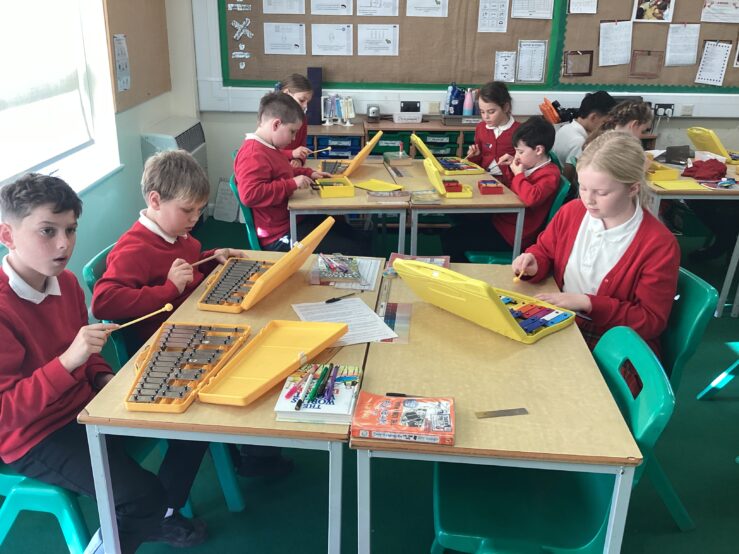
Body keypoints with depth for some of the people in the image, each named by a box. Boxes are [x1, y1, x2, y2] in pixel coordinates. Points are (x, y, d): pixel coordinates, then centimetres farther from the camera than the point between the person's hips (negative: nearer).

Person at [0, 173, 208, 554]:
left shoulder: (65, 282, 0)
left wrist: (103, 377, -2)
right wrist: (68, 361, -36)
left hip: (88, 405, 8)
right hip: (37, 439, -8)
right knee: (142, 494, -24)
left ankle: (161, 517, 26)